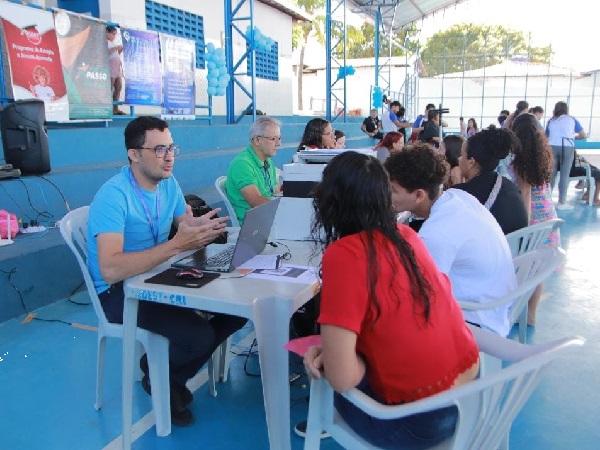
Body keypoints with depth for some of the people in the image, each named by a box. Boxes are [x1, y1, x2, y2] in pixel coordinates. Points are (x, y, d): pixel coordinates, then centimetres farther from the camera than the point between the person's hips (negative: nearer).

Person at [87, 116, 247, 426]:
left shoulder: (168, 183, 1)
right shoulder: (113, 196, -23)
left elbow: (187, 233, 5)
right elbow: (110, 270, -34)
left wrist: (199, 229, -21)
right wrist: (177, 244, -38)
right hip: (120, 290, -8)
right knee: (200, 335, -27)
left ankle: (173, 374, 14)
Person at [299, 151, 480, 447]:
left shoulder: (342, 254, -21)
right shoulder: (406, 235, 0)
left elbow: (342, 377, -24)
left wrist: (326, 357, -2)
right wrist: (332, 348, 8)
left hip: (421, 416, -6)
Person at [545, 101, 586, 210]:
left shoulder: (551, 121, 17)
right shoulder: (572, 119, 12)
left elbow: (546, 136, 15)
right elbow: (583, 135, 14)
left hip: (552, 147, 2)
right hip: (567, 148, -2)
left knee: (551, 174, 7)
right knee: (564, 175, -1)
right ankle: (561, 203, -2)